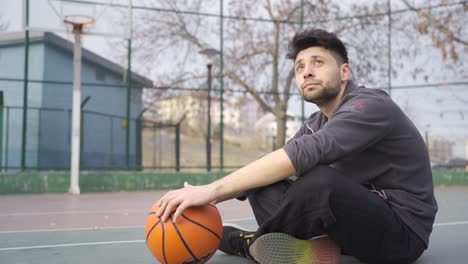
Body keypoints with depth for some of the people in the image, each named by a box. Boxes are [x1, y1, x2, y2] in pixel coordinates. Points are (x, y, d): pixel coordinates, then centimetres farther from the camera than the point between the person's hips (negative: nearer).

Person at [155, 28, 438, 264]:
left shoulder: (370, 105, -18)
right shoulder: (316, 124, 9)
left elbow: (302, 155, -33)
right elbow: (277, 167, 1)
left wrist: (213, 189, -35)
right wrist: (209, 197, -15)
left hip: (403, 230, -8)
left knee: (319, 181, -35)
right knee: (263, 182, 1)